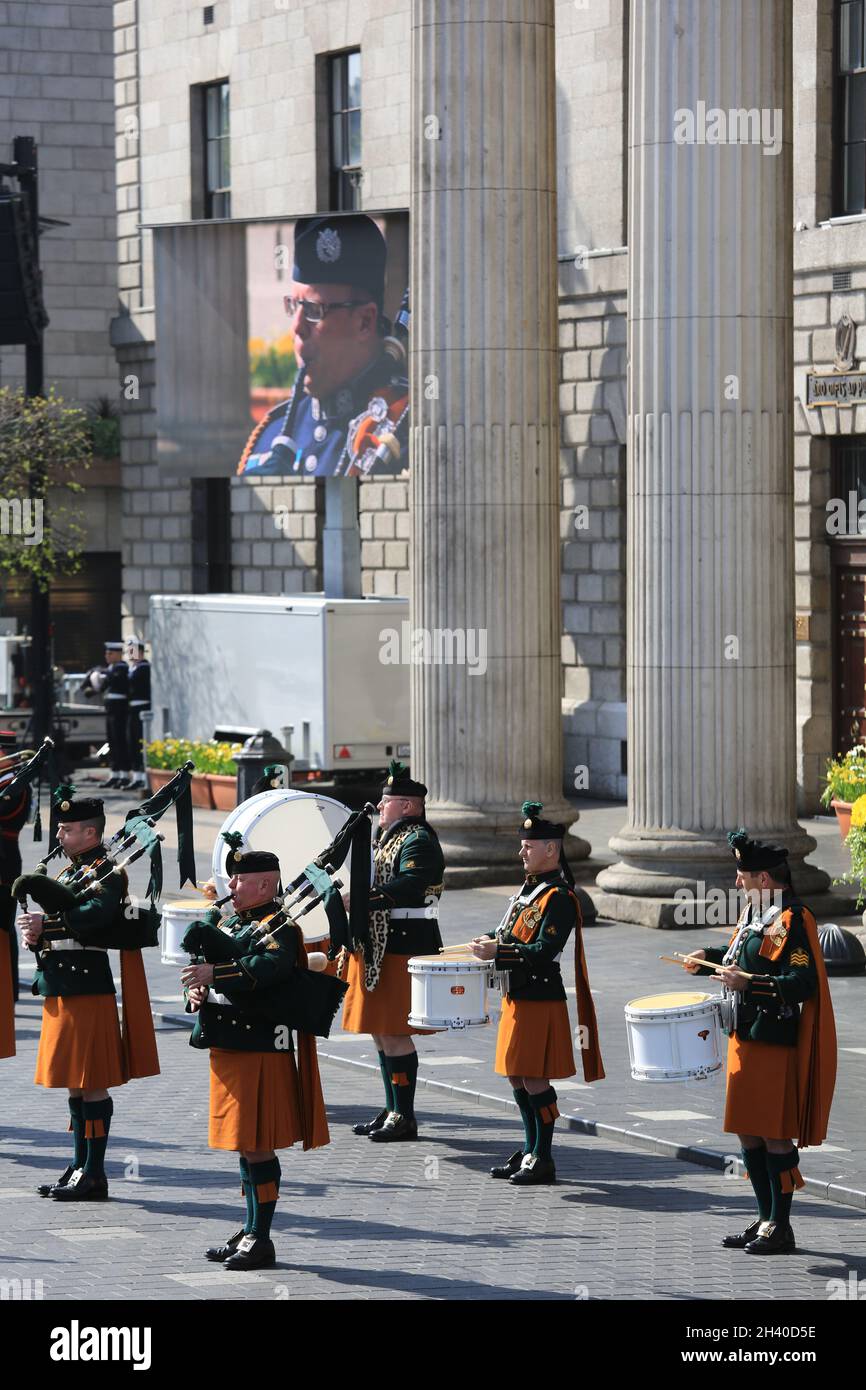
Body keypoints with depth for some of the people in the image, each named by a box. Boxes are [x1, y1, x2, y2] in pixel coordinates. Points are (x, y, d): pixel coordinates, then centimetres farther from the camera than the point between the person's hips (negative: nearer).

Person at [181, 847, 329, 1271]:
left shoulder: (277, 928, -11)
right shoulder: (229, 924, 16)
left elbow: (271, 966, -31)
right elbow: (202, 966, 16)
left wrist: (216, 974, -37)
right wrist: (196, 992, -6)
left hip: (259, 1050, -9)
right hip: (228, 1046, 9)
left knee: (257, 1146, -6)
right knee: (244, 1144, 15)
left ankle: (261, 1241, -1)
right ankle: (250, 1231, 23)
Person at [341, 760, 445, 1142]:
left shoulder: (418, 841, -12)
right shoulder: (390, 837, 19)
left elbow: (408, 886, -28)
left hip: (403, 949, -10)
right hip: (378, 947, 10)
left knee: (394, 1034, -8)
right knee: (381, 1033, 14)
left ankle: (405, 1118, -4)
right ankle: (393, 1111, 21)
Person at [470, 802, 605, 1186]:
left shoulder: (559, 898, -16)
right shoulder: (530, 888, 13)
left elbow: (543, 951, -24)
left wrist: (497, 952, -23)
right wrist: (492, 940, 6)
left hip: (540, 1000, -9)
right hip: (517, 997, 9)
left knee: (534, 1079, -5)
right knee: (518, 1078, 14)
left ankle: (543, 1160, 3)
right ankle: (531, 1151, 24)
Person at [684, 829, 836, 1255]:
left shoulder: (793, 920, -16)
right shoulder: (755, 913, 11)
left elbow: (804, 983, -23)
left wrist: (749, 984, -29)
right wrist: (709, 958, 13)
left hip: (775, 1046, -9)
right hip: (746, 1039, 9)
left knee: (774, 1136, -3)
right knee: (749, 1132, 14)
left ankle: (780, 1229, 5)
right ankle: (766, 1220, 23)